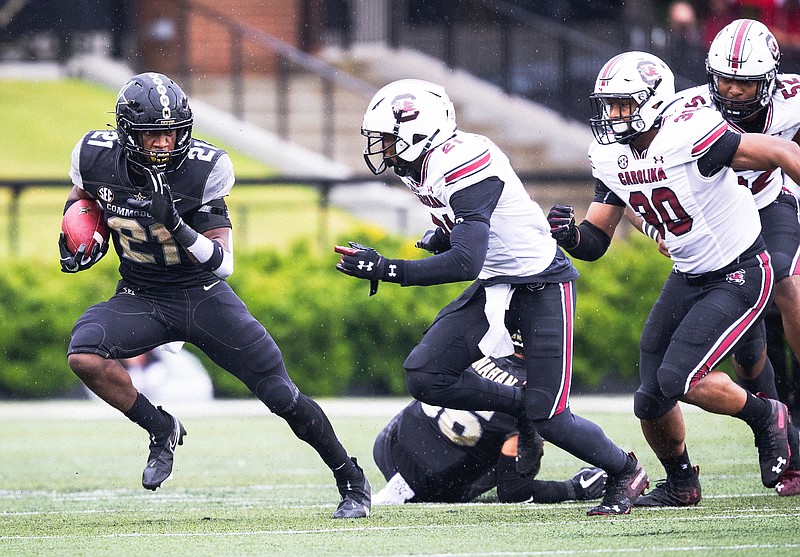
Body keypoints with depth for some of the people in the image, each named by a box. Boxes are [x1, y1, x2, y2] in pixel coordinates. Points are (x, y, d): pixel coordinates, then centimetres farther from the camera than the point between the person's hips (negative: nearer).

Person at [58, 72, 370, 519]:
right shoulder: (98, 158, -14)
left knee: (282, 396, -6)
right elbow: (83, 196, 13)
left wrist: (176, 225, -37)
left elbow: (223, 262, -22)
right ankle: (162, 430, -4)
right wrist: (75, 241, -5)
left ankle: (352, 482, 15)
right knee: (84, 355, -28)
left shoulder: (203, 169, -22)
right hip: (141, 298, 2)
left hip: (204, 296, -2)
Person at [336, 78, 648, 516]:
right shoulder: (422, 167, 3)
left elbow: (466, 263, -33)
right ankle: (519, 409, 13)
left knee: (549, 418, -9)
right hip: (495, 286, 9)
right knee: (425, 376, -7)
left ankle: (625, 474, 17)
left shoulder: (463, 165, -26)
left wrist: (386, 270, -32)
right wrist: (437, 238, -2)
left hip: (542, 285, -9)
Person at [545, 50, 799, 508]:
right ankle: (681, 483, 32)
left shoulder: (690, 137, -25)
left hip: (742, 277, -8)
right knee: (652, 401, 5)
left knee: (680, 379, -20)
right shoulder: (611, 159, -2)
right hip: (689, 278, 8)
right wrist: (569, 234, -18)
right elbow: (595, 242, 3)